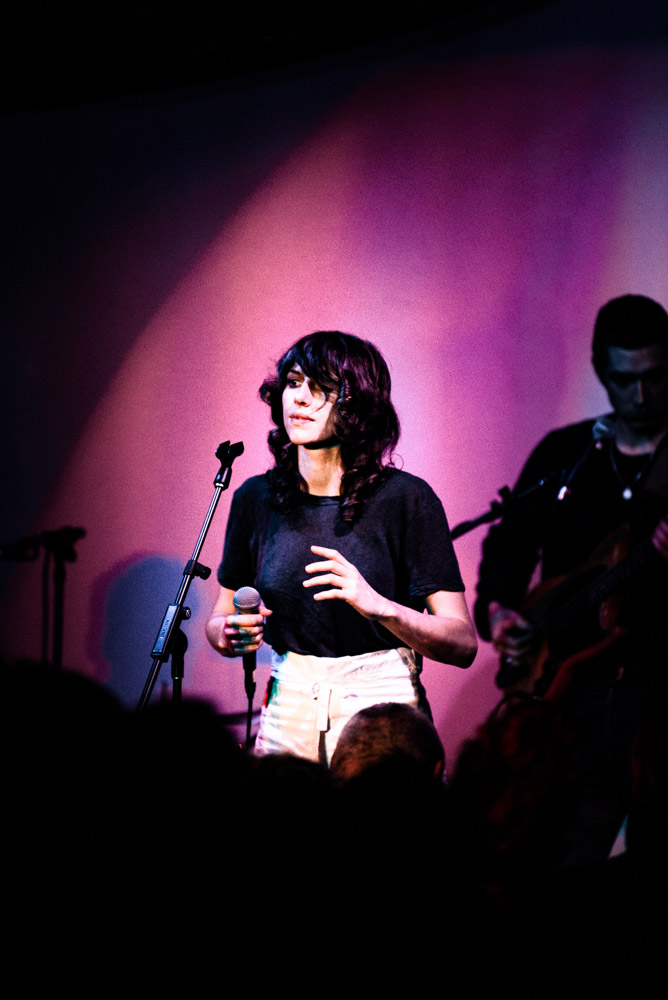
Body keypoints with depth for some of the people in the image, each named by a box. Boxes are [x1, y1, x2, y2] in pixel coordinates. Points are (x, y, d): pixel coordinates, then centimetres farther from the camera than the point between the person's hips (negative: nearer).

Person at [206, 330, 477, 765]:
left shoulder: (406, 499, -9)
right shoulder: (256, 498, 3)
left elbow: (463, 644, -12)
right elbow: (219, 620, 15)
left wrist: (378, 606, -28)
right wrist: (231, 634, -9)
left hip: (383, 707, -3)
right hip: (288, 709, 4)